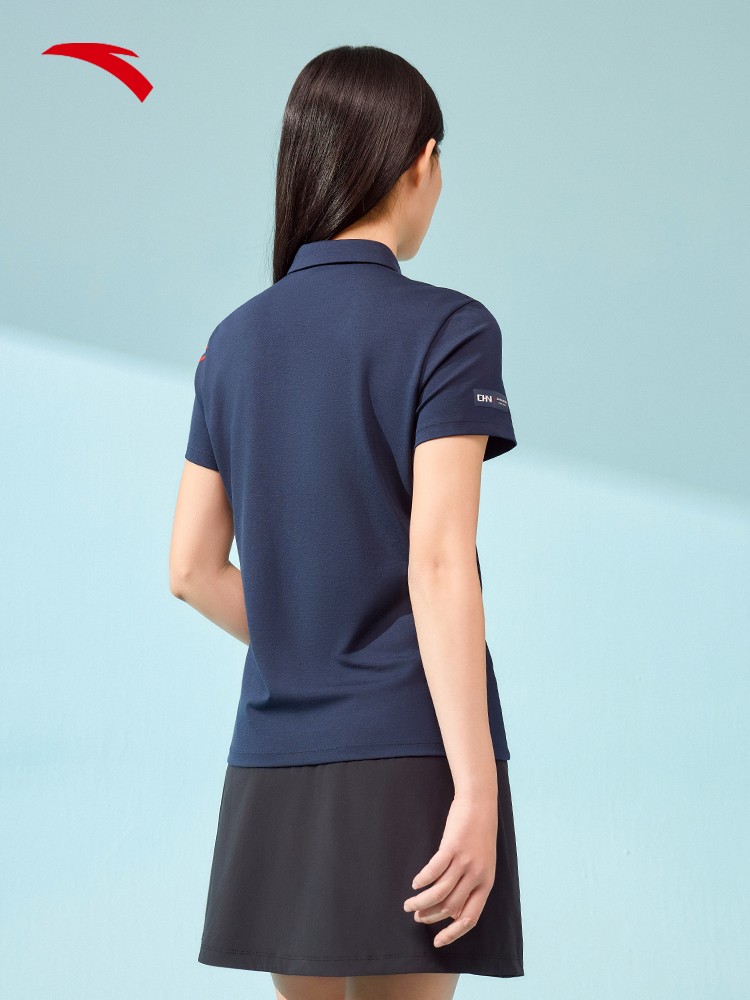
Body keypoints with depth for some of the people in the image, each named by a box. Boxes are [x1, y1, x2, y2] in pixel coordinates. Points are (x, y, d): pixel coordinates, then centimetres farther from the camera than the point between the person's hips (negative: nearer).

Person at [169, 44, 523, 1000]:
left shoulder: (234, 340, 10)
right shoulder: (447, 330, -7)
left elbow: (193, 570, 11)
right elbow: (437, 565, -15)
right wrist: (477, 788, -16)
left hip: (272, 758, 6)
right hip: (405, 753, -5)